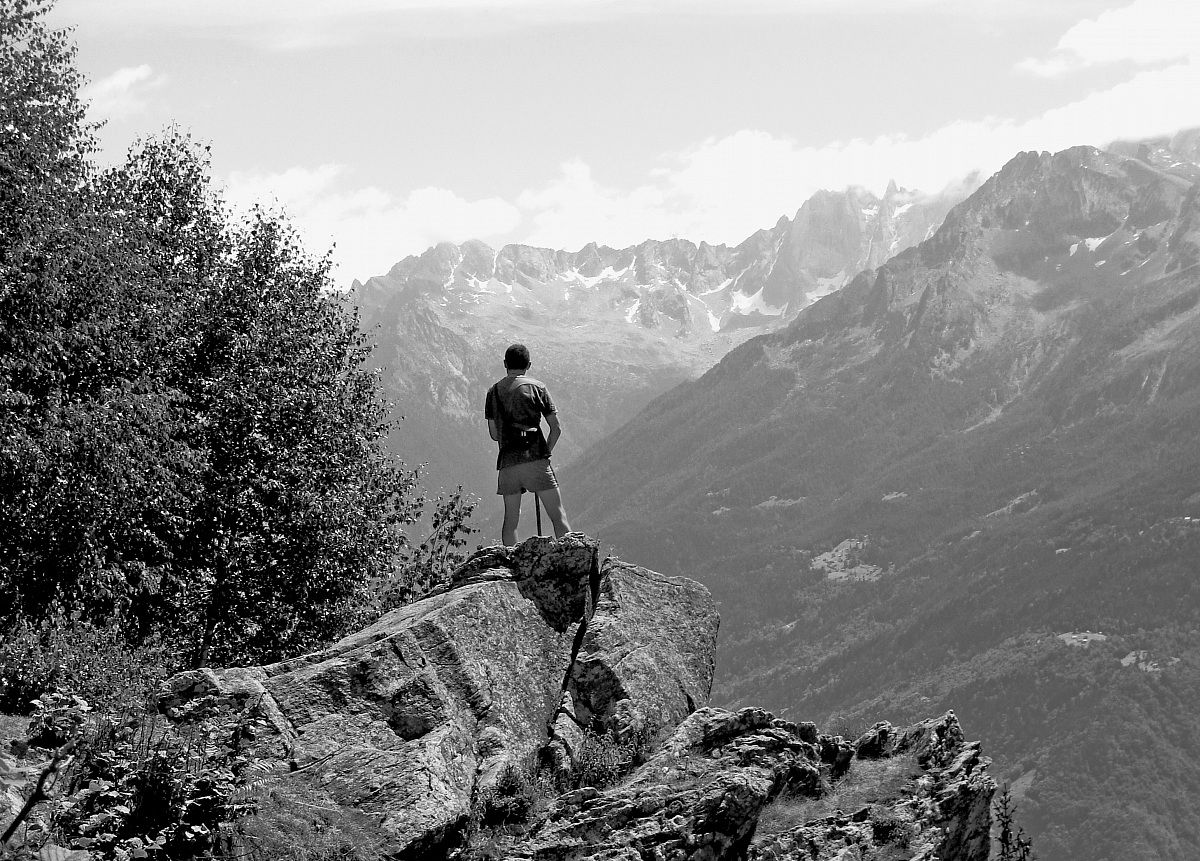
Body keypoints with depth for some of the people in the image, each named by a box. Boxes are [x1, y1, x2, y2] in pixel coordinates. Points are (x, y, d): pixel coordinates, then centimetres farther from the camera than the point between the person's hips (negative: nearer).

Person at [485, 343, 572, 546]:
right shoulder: (536, 387, 1)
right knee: (558, 515, -3)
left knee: (511, 518, 11)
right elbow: (556, 428, 0)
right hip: (535, 459, -3)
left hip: (507, 461, 3)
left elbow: (494, 434, 13)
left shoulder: (494, 391, 9)